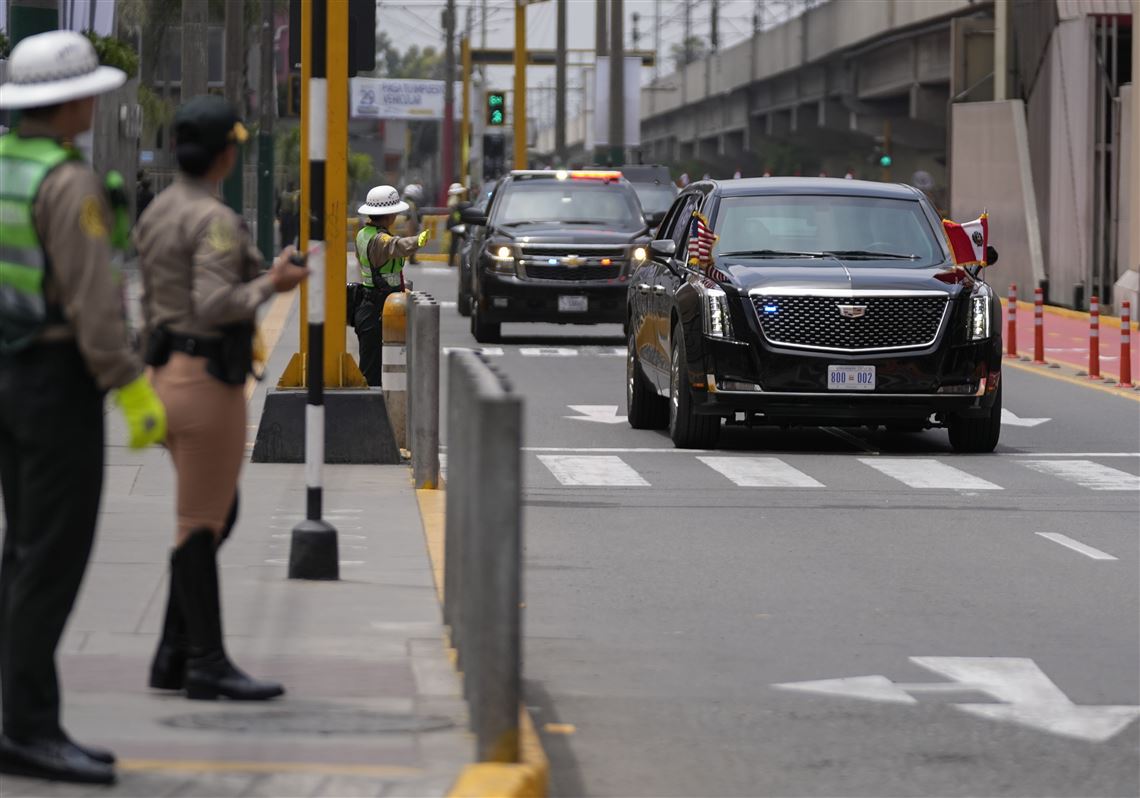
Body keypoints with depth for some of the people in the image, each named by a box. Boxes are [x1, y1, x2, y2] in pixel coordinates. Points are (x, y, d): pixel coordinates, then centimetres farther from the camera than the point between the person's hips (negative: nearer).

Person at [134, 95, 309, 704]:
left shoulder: (156, 213, 13)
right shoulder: (214, 220, -16)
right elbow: (214, 305, -26)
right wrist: (271, 284, -13)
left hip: (169, 373, 10)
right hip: (207, 378, -10)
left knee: (215, 516, 16)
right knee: (202, 523, -4)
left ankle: (174, 655, 15)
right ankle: (207, 665, 2)